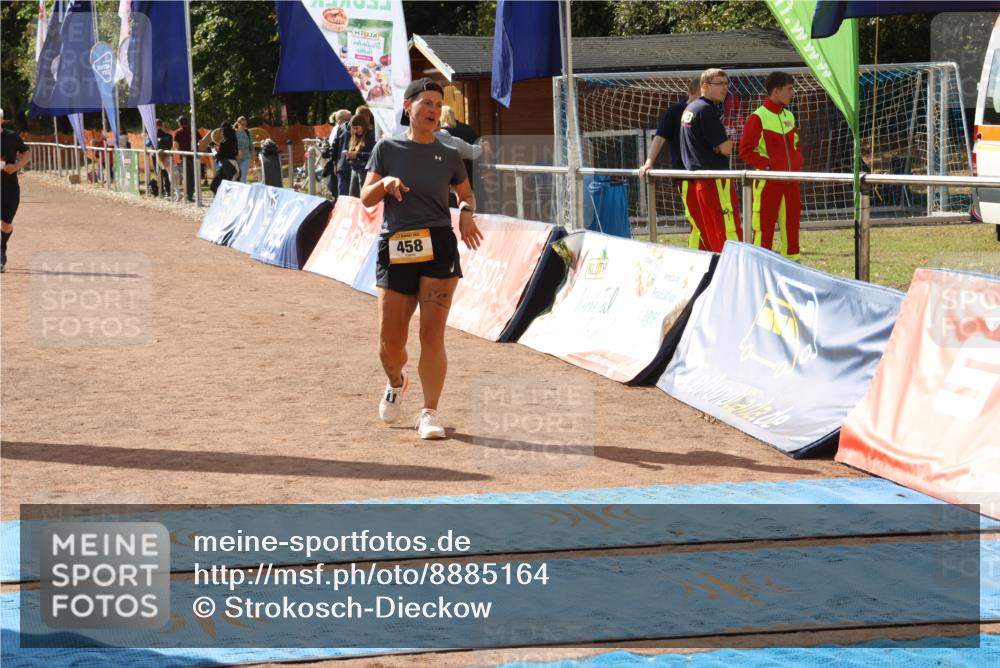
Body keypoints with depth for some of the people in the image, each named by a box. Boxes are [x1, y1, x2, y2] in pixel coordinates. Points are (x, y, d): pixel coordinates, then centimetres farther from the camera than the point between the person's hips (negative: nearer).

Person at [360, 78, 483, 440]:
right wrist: (384, 183, -15)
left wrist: (467, 212, 1)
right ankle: (396, 383, 37)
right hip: (395, 250, 0)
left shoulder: (448, 156, 8)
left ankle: (429, 414, 0)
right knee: (390, 341, 2)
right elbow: (366, 199, 6)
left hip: (439, 248, 0)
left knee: (432, 335, -8)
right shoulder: (387, 149, 5)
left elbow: (466, 193, 23)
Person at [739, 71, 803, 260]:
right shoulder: (758, 118, -10)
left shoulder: (789, 116, 13)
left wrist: (797, 164, 9)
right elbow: (745, 151, -12)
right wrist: (768, 165, -18)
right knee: (764, 225, -5)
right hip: (768, 181, -7)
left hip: (790, 180, 7)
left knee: (791, 223, 10)